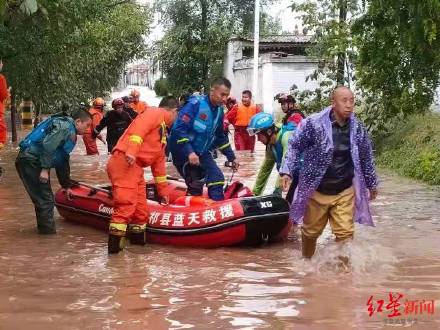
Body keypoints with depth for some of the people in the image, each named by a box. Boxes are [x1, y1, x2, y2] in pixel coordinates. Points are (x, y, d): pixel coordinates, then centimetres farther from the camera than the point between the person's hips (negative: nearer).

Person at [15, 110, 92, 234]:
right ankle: (48, 230, 1)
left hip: (27, 161, 10)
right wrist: (45, 168, -23)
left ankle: (44, 227, 30)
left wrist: (66, 185, 31)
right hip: (31, 162, -10)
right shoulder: (65, 126, -11)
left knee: (42, 198, 19)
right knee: (46, 199, -5)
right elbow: (48, 145, -24)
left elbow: (63, 161, 28)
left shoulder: (70, 132, 22)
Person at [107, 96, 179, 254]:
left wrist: (163, 191, 37)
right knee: (126, 204, -17)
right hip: (124, 162, -10)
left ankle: (138, 239, 20)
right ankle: (115, 241, -19)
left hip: (135, 169, 10)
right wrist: (131, 151, -31)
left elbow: (159, 164, 34)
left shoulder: (162, 134, 30)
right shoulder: (155, 113, 3)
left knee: (141, 209, 11)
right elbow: (138, 128, -17)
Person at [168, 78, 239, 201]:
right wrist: (189, 152, -32)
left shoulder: (219, 110, 5)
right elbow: (178, 129, -26)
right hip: (183, 151, -7)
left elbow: (220, 137, 19)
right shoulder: (196, 104, -20)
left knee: (217, 179, 2)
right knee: (195, 186, -11)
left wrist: (231, 157, 18)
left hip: (202, 152, 8)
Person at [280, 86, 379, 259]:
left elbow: (366, 158, 11)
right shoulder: (313, 124, -15)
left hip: (344, 192, 2)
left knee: (345, 233, -4)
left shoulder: (357, 129, -2)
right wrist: (286, 171, -16)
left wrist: (372, 184, 20)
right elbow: (295, 146, -6)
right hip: (316, 191, -2)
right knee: (311, 231, 15)